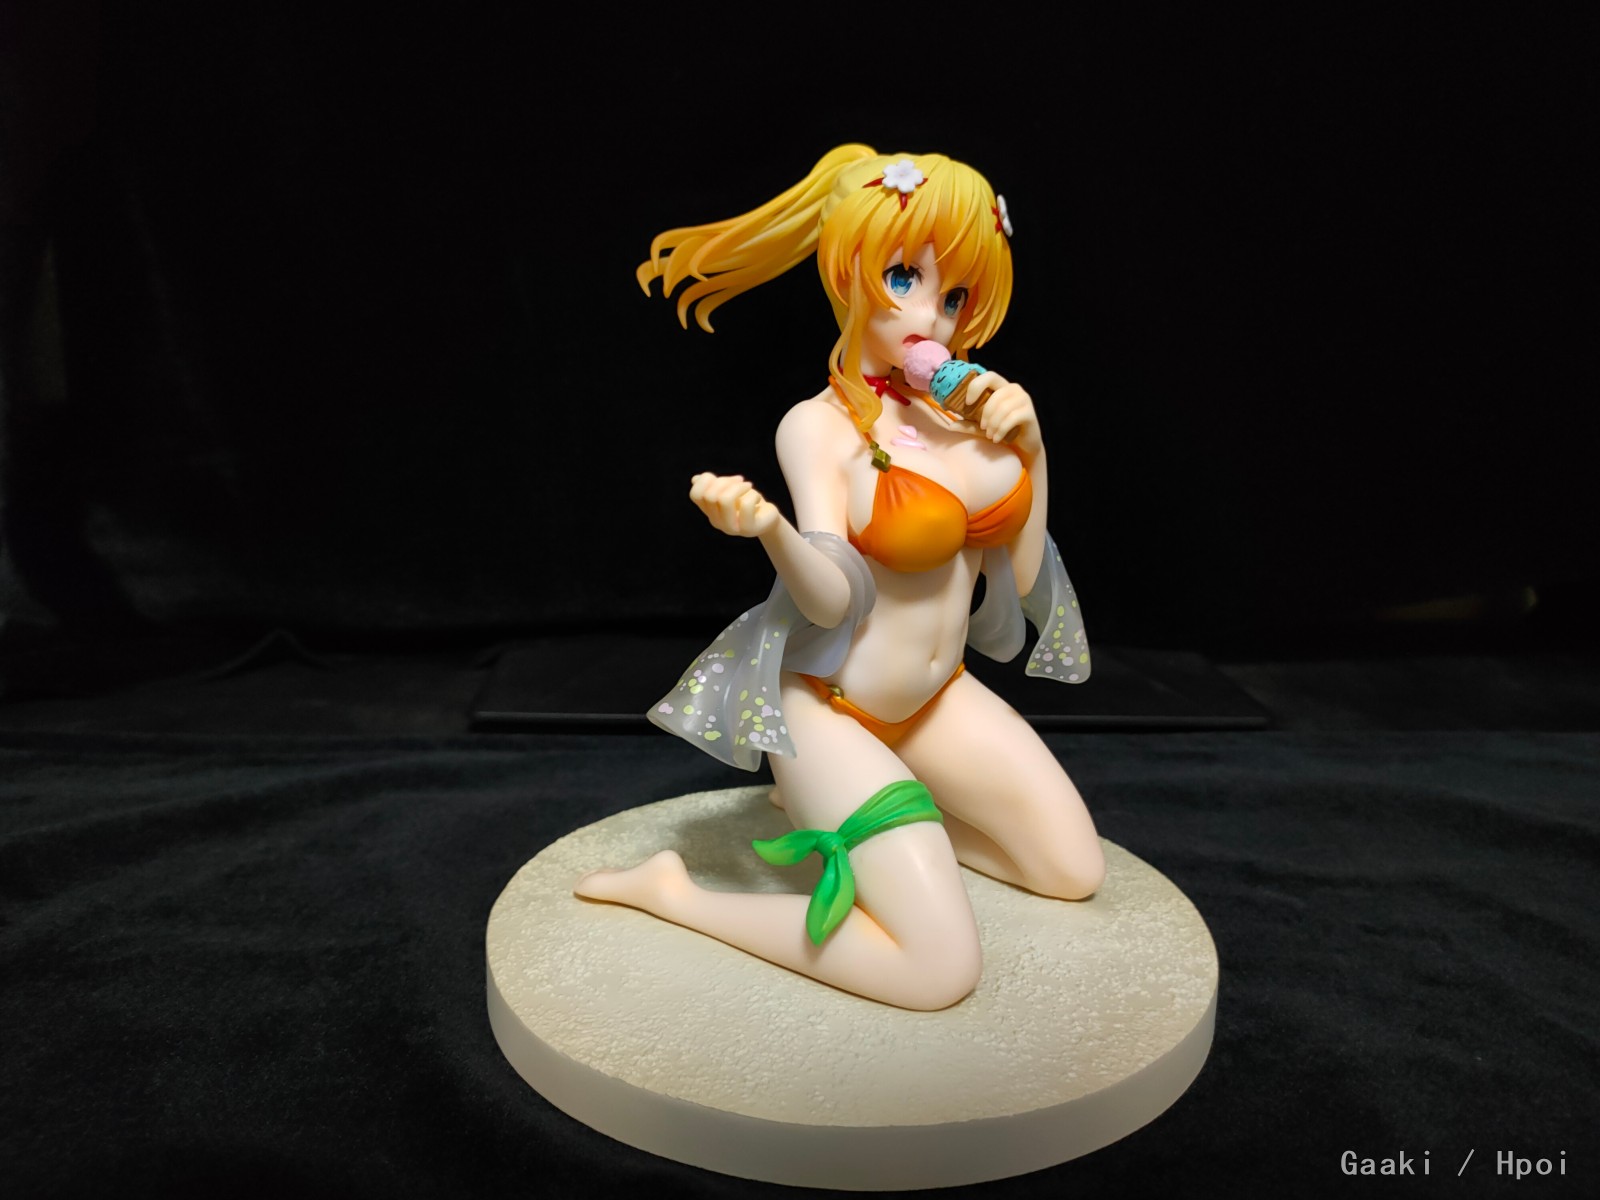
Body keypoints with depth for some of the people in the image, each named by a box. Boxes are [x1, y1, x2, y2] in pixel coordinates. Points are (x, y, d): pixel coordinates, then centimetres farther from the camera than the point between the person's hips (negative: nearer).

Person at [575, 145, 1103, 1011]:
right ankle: (674, 888, -3)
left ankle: (839, 809, 21)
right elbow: (836, 597, -28)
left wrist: (1031, 448, -7)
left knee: (1075, 872, 13)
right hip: (836, 706, -7)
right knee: (942, 967, -15)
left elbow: (1018, 578, 3)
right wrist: (766, 528, -47)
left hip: (935, 696, 7)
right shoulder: (820, 426, -18)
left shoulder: (971, 406, -2)